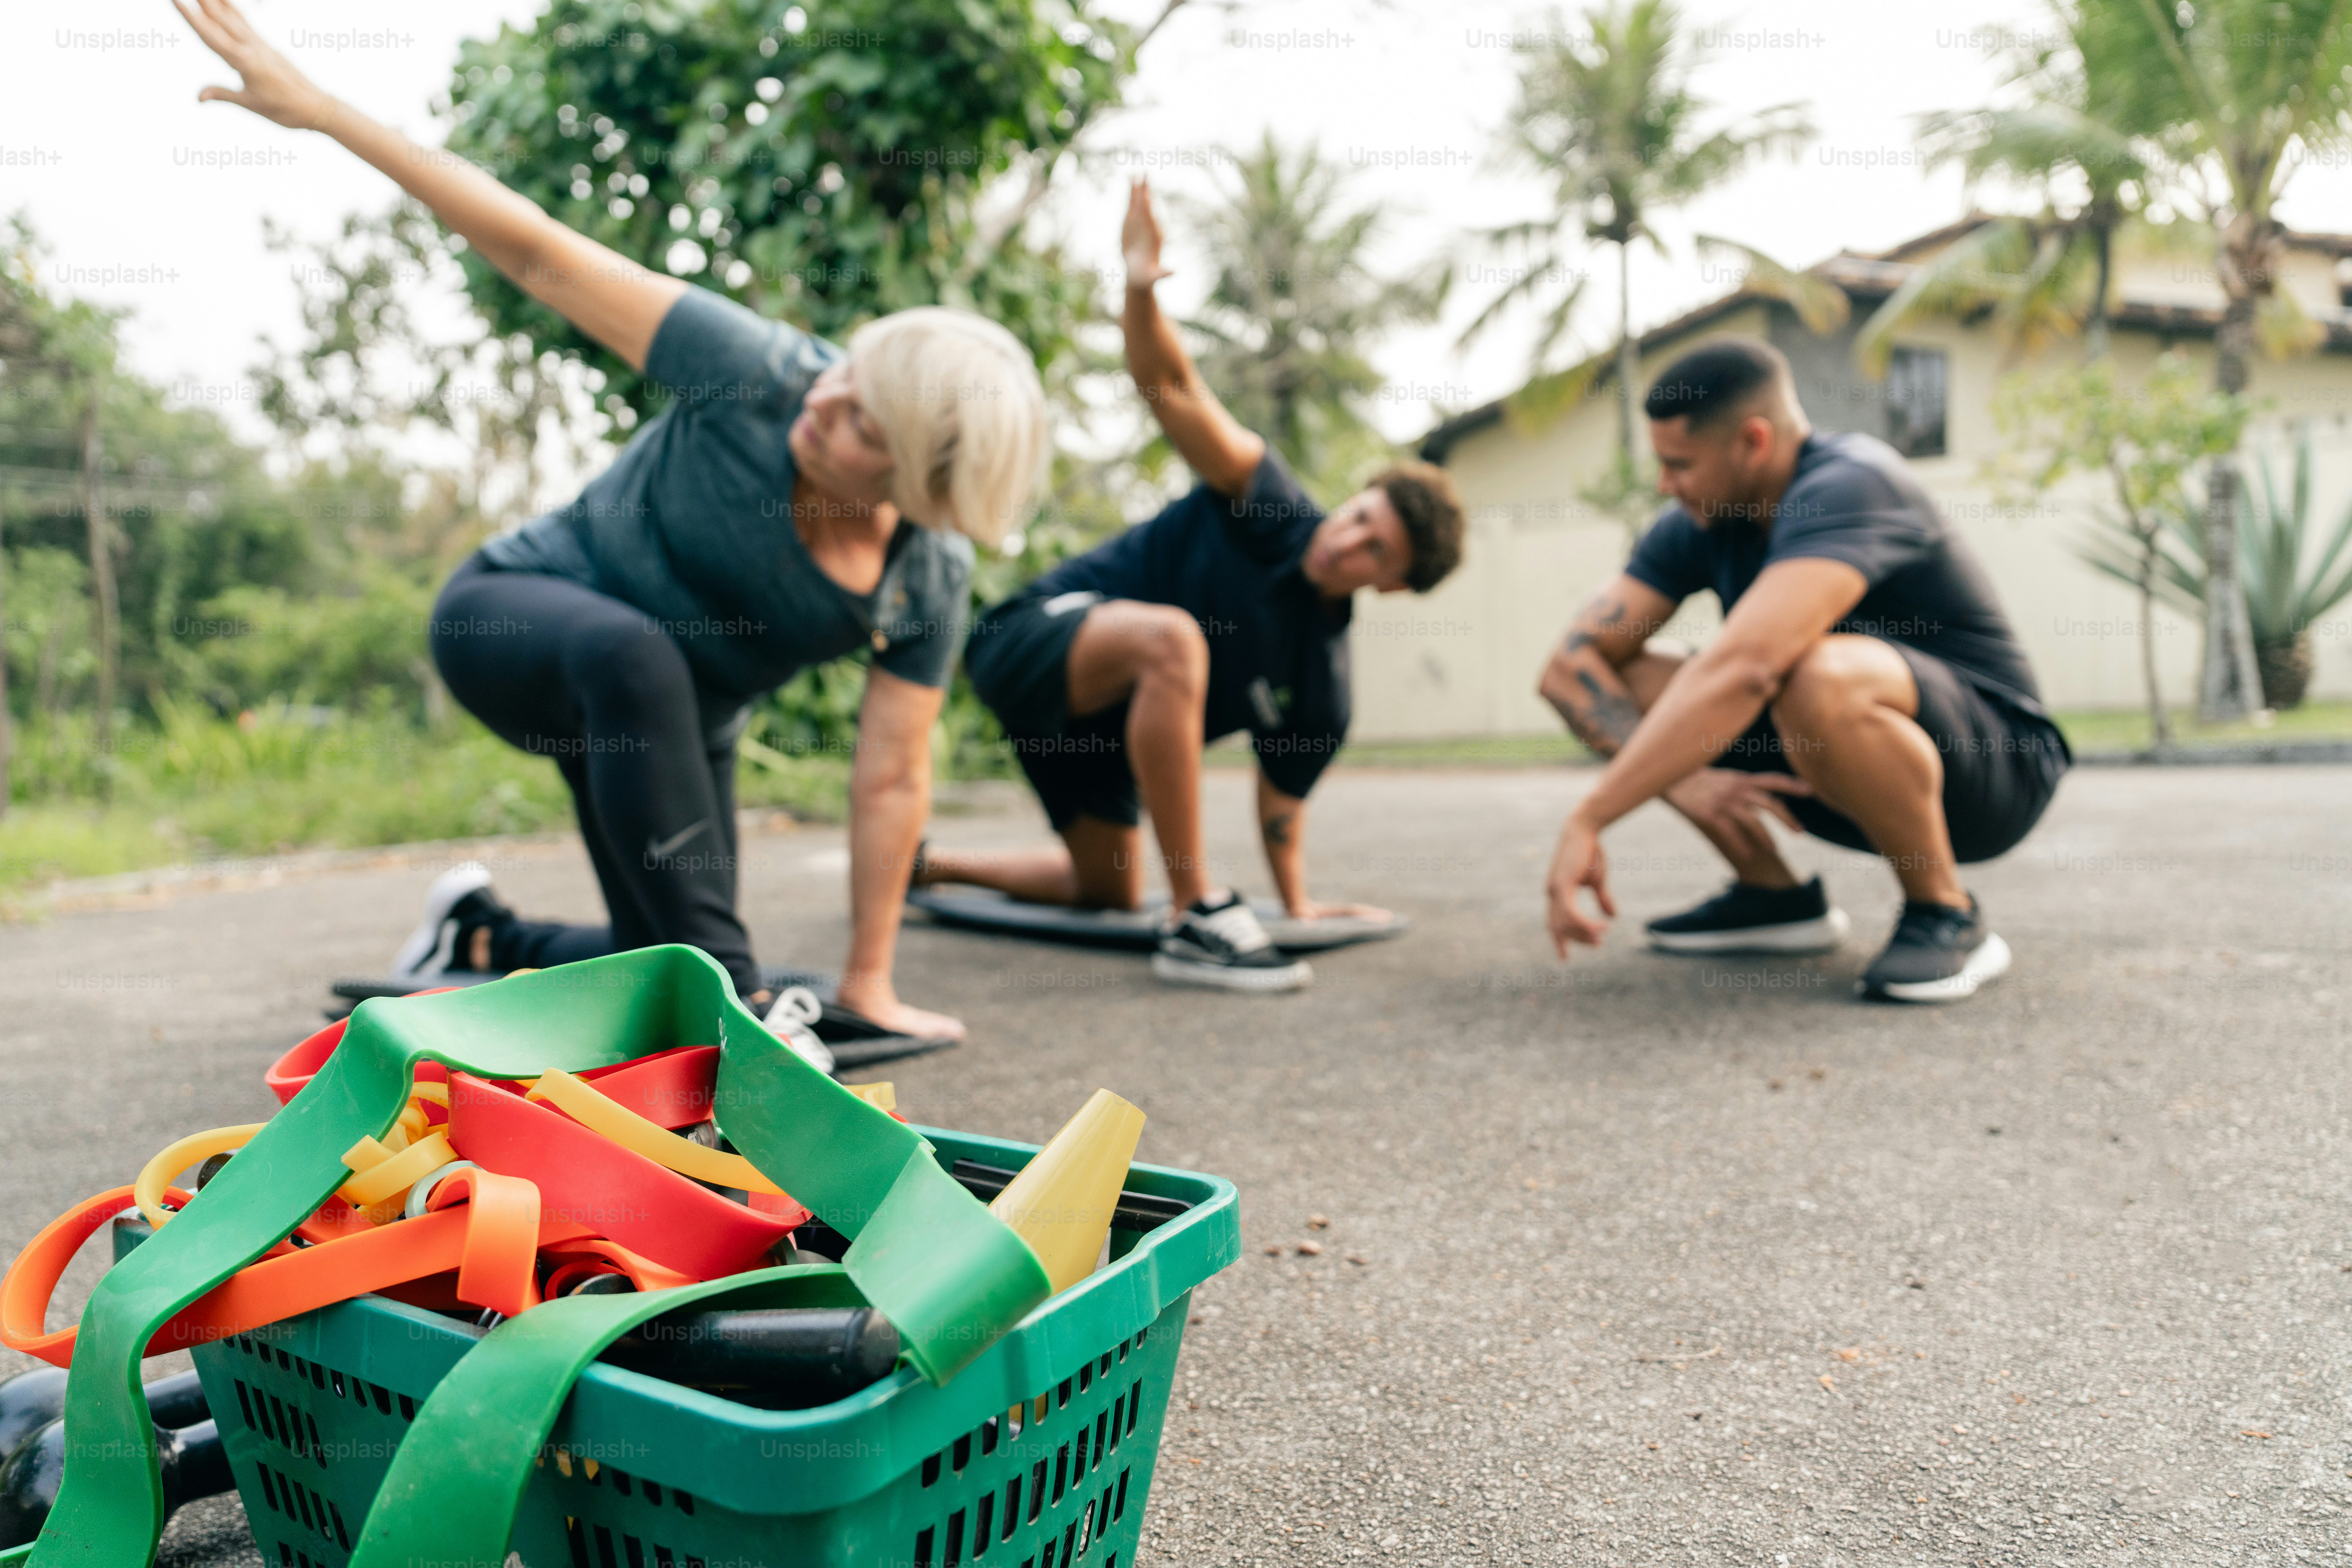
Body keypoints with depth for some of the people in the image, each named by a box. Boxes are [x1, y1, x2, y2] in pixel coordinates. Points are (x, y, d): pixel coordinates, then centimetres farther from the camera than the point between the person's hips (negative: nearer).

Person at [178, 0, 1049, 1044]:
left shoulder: (929, 586, -20)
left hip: (671, 735, 4)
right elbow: (539, 254, -26)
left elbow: (891, 782, -15)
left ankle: (481, 939, 34)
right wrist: (317, 109, -27)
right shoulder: (761, 376, -28)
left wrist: (868, 981, -13)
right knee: (634, 654, -41)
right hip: (509, 613, -3)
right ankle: (726, 987, -28)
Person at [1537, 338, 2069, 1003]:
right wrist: (1684, 778, -23)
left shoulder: (1850, 486, -25)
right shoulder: (1699, 525, -2)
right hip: (1843, 781, 7)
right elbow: (1570, 666, -7)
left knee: (1821, 676, -39)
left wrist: (1587, 822, -40)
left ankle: (1948, 918, -15)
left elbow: (1743, 669, -39)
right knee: (1614, 677, -3)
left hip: (1996, 770, -7)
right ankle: (1775, 896, 7)